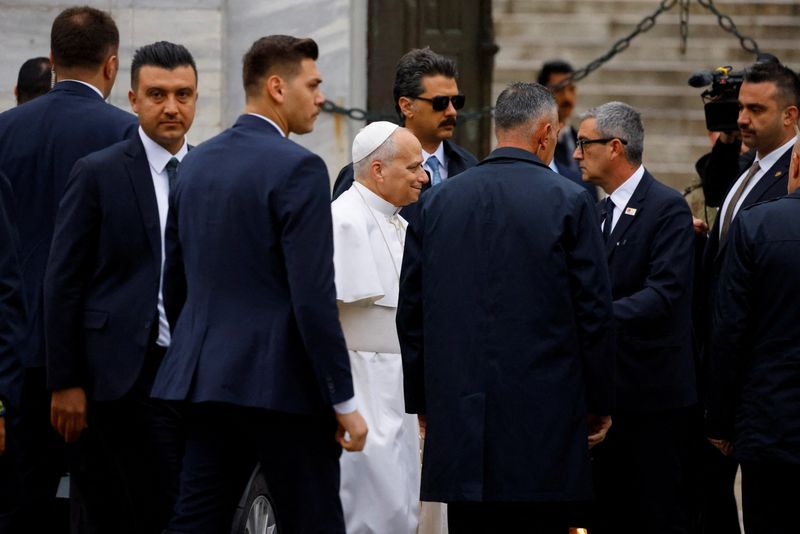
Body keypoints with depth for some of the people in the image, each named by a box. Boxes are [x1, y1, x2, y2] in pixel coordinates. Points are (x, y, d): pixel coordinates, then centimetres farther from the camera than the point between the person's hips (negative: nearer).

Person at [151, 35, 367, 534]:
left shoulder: (196, 162, 12)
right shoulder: (298, 168, -12)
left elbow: (174, 281, 18)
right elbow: (314, 297, -16)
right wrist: (344, 401, -12)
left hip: (205, 379, 7)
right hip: (282, 382, -7)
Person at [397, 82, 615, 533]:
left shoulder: (437, 202, 8)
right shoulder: (569, 202, -4)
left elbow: (411, 311, 11)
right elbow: (594, 311, -4)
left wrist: (422, 401, 19)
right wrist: (600, 403, 6)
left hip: (458, 413, 4)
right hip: (545, 415, -4)